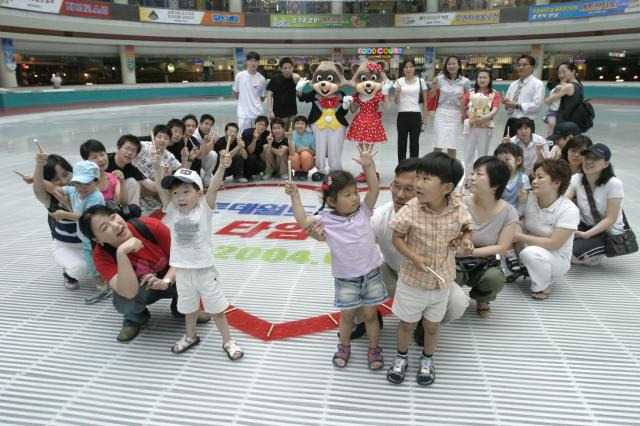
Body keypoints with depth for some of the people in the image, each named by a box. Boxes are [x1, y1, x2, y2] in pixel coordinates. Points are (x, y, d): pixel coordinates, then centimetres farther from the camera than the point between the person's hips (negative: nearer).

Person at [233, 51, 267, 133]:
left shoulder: (262, 79, -1)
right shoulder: (239, 76, -3)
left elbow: (262, 98, 9)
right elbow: (235, 94, 8)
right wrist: (245, 101, 7)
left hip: (258, 113, 1)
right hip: (243, 114, -1)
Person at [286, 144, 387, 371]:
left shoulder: (363, 211, -6)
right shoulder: (327, 219, -10)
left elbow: (374, 188, -16)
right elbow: (303, 221, -16)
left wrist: (368, 165, -29)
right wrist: (295, 197, -23)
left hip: (370, 273, 1)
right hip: (346, 278, -1)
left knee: (370, 314, 13)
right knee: (347, 314, 15)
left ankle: (374, 349, 33)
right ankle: (344, 346, 39)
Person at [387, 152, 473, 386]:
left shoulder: (459, 209, -15)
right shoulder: (411, 210, -22)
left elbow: (465, 229, 4)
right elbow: (397, 238, -12)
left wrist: (466, 240, -18)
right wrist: (414, 258, -24)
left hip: (441, 280, 2)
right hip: (412, 279, -1)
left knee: (432, 324, 21)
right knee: (407, 322, 17)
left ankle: (427, 359, 47)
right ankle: (401, 356, 44)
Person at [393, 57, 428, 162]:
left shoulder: (420, 81, 3)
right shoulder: (399, 81, 3)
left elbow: (425, 100, 7)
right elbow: (396, 101, 2)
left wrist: (425, 116, 4)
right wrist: (398, 92, -17)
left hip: (415, 115, -1)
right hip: (402, 115, 1)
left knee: (414, 142, 4)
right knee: (402, 141, 7)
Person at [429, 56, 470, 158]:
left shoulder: (465, 81, 0)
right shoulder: (440, 79, 1)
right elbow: (432, 96, 11)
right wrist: (433, 88, -8)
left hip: (456, 115, 0)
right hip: (441, 114, 0)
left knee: (452, 148, 3)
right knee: (438, 146, -3)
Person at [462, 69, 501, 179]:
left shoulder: (495, 94, 2)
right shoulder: (470, 93, 6)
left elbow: (495, 110, -11)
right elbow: (463, 110, 5)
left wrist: (484, 118, -26)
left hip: (486, 128, -1)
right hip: (470, 127, 1)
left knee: (482, 154, 7)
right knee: (468, 154, 6)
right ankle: (467, 178, 15)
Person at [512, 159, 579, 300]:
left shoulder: (569, 210, -22)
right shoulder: (529, 198, -9)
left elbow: (553, 244, -27)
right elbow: (521, 230, -6)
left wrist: (520, 237, -26)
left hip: (557, 258, -5)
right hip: (530, 247, 5)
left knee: (531, 252, -36)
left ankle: (544, 285, -4)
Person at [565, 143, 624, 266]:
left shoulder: (614, 184, -20)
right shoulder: (577, 178, -6)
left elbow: (610, 219, -19)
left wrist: (585, 234, -29)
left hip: (608, 232, -5)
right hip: (584, 226, 5)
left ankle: (596, 255, 6)